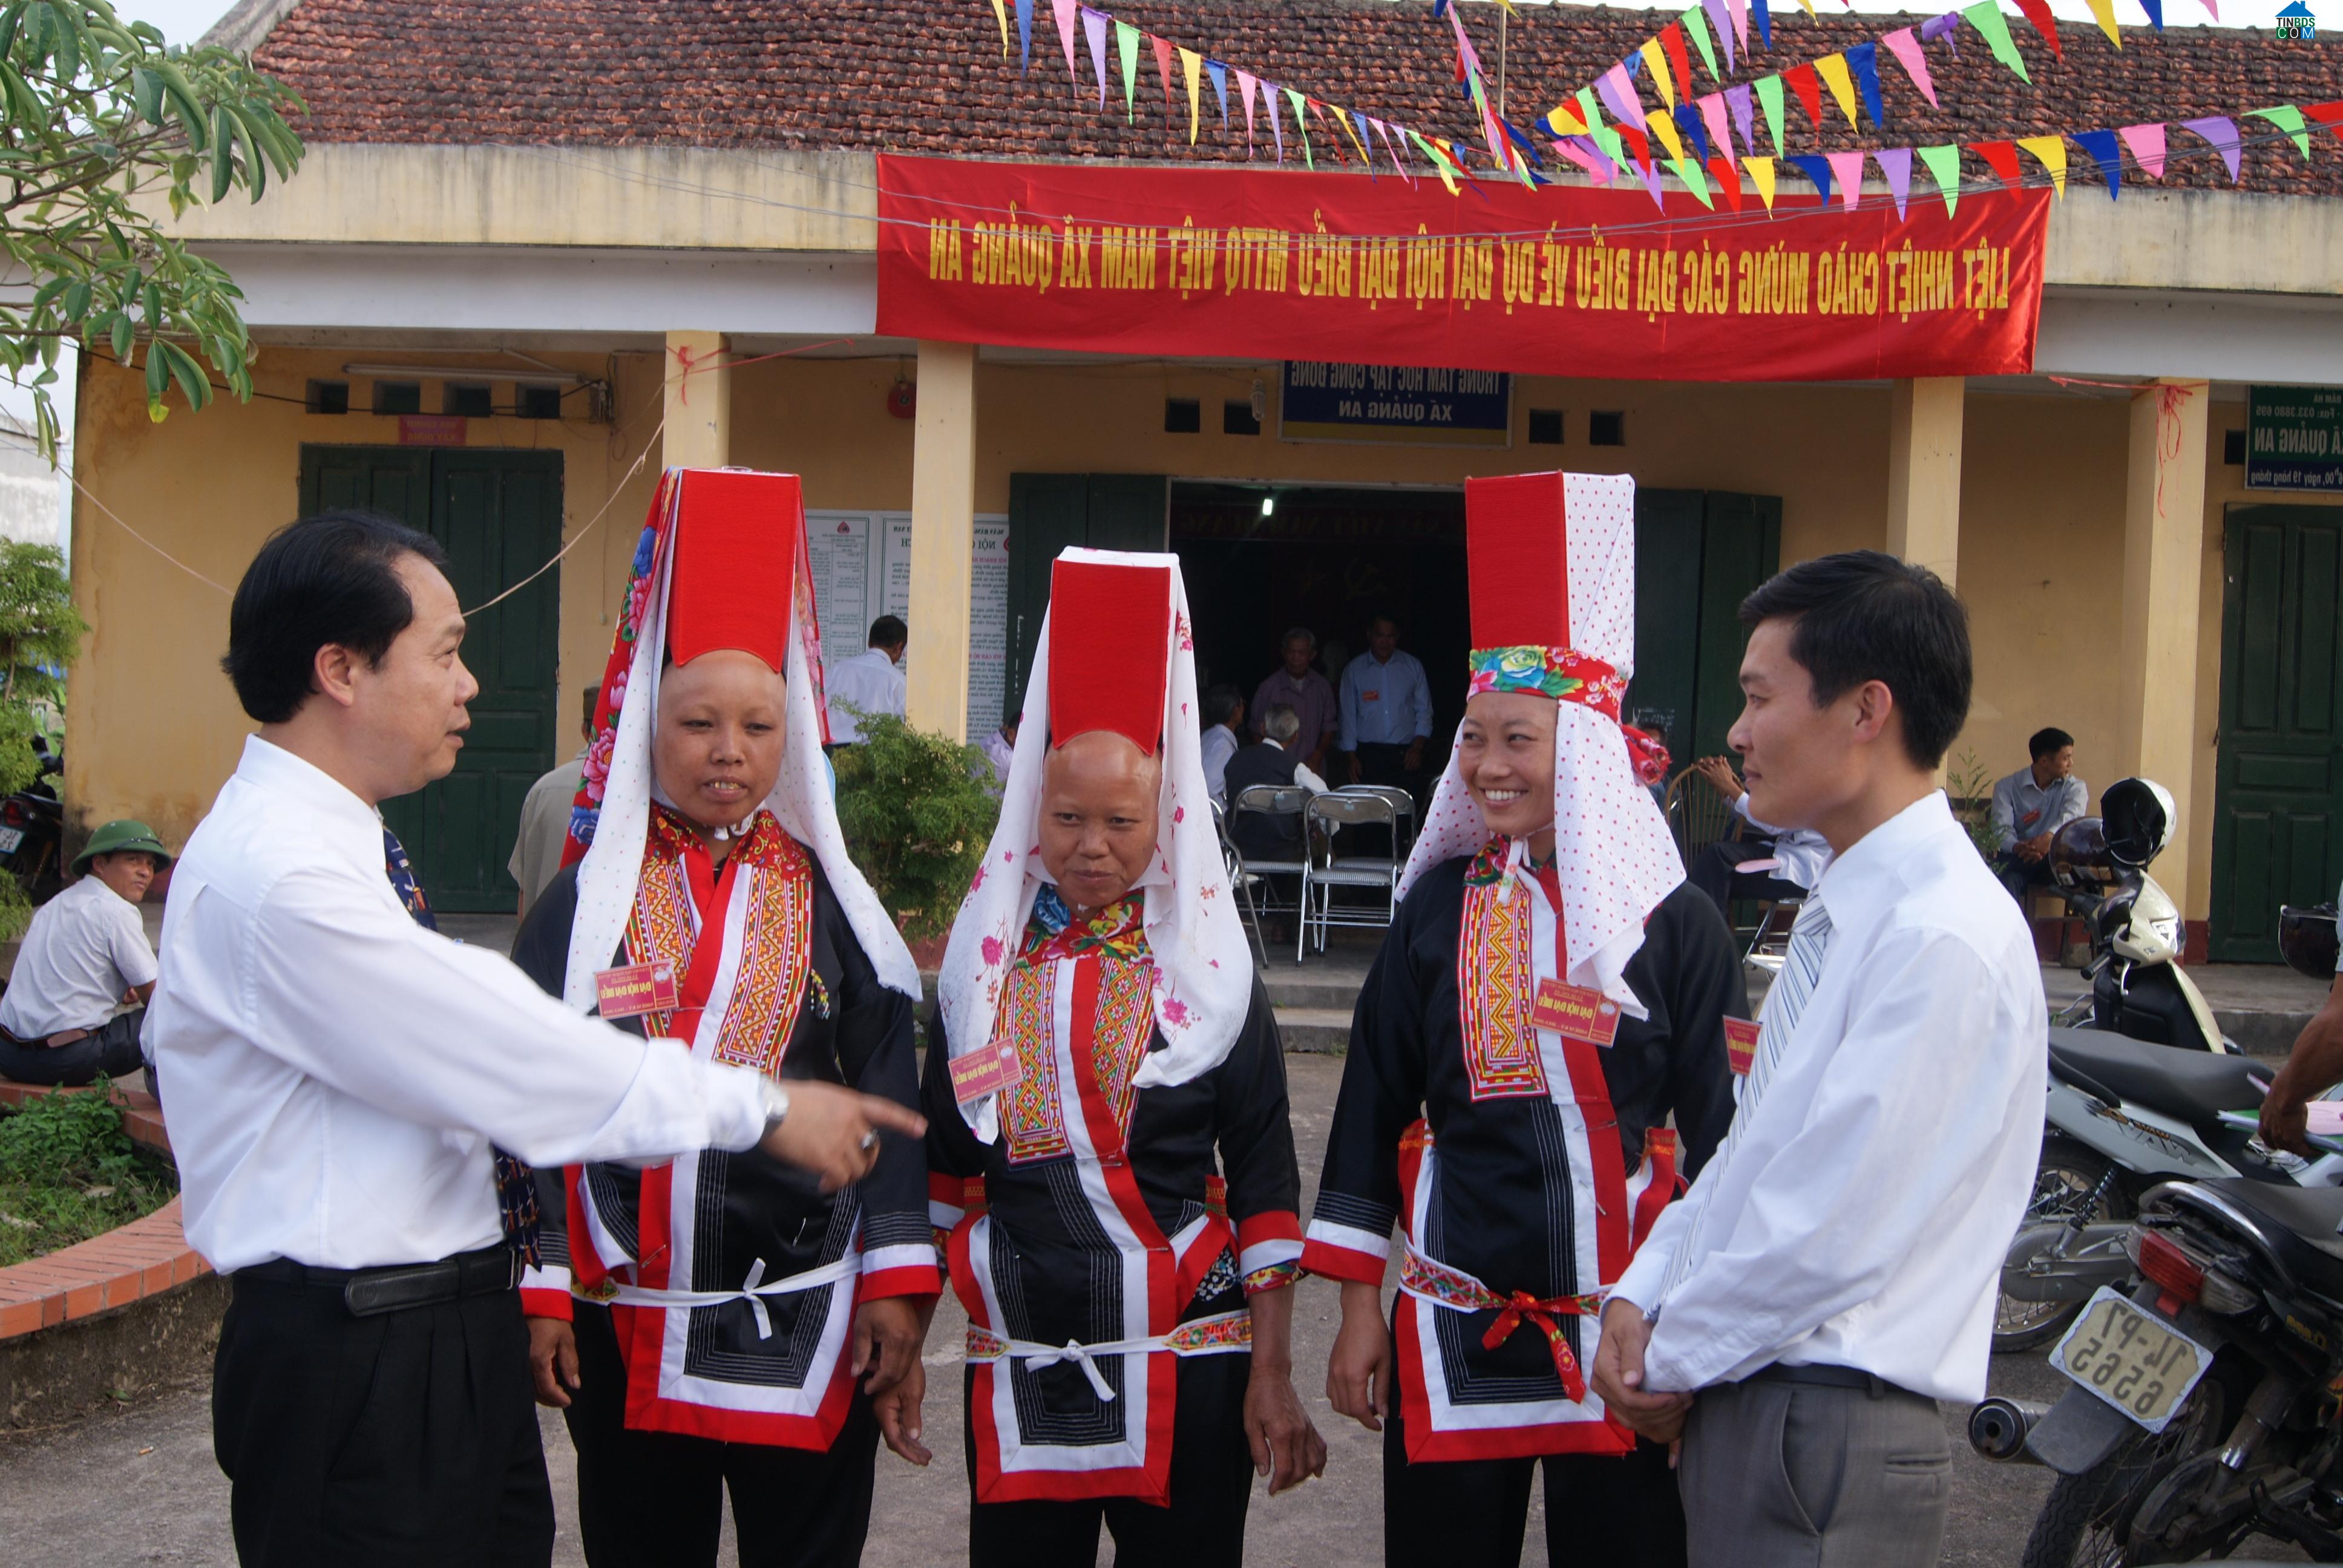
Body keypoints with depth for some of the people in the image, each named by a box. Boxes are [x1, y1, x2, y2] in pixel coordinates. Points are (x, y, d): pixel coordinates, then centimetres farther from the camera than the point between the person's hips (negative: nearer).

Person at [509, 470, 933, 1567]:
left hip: (807, 1332, 0)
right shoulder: (587, 902, 1)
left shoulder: (830, 904, 3)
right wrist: (540, 1295, -3)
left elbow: (888, 1101, 2)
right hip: (625, 1330, 0)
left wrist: (896, 1283, -2)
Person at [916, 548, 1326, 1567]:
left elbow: (1265, 1179, -3)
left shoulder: (1211, 969, -2)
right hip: (1014, 1375, 2)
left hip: (1185, 1373, -2)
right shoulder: (983, 964, 5)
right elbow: (942, 1161, 13)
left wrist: (1271, 1376, -6)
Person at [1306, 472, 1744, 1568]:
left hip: (1626, 1334, -2)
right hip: (1450, 1330, 2)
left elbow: (1723, 1133, -1)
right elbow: (1373, 1106, 6)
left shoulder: (1676, 923, -4)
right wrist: (1358, 1309, 5)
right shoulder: (1438, 908, 3)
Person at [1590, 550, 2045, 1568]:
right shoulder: (1842, 908, 10)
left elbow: (1831, 1232, -21)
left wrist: (1672, 1361, -9)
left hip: (1825, 1441, -8)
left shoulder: (1944, 939, -20)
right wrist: (1639, 1299, 2)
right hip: (1743, 1402, 8)